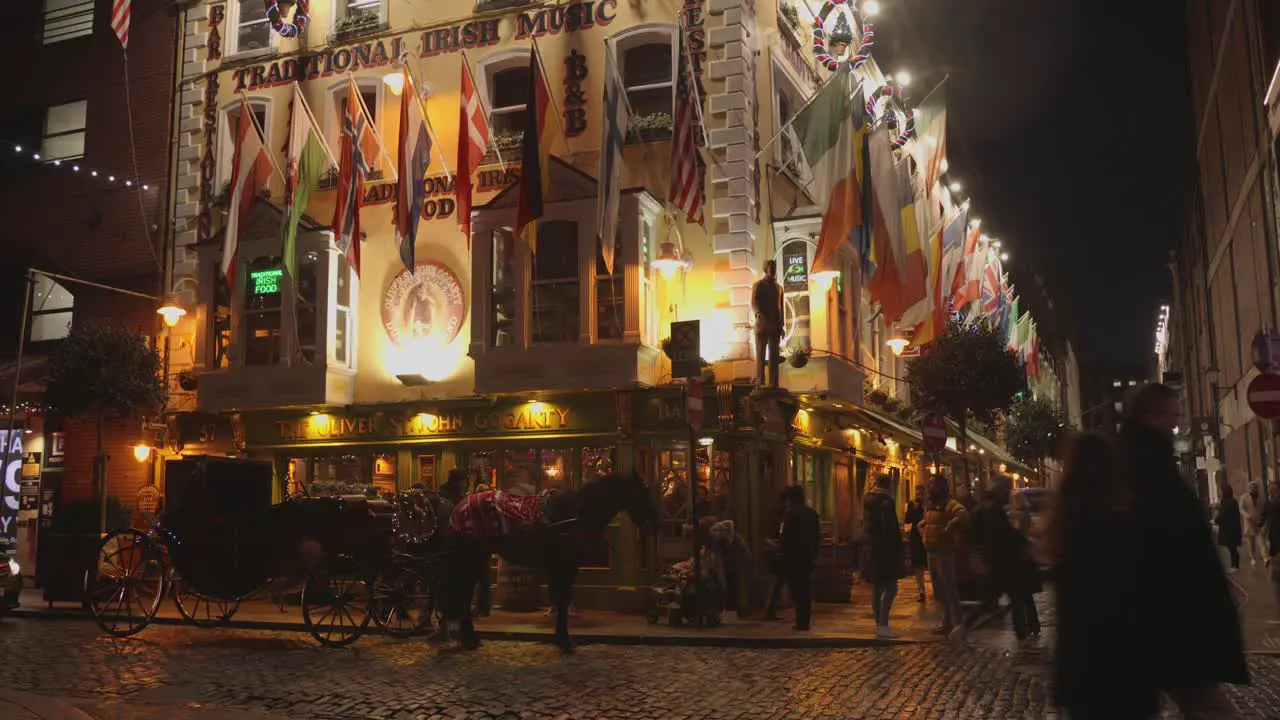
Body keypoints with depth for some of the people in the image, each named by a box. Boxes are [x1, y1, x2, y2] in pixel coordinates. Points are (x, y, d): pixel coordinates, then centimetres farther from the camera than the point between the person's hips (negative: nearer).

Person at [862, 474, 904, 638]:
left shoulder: (868, 499, 11)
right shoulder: (885, 500, -14)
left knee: (877, 588, 12)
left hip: (873, 549, 9)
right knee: (891, 587, -7)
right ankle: (883, 625, -11)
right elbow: (890, 526, -19)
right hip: (886, 549, -9)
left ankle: (879, 624, 17)